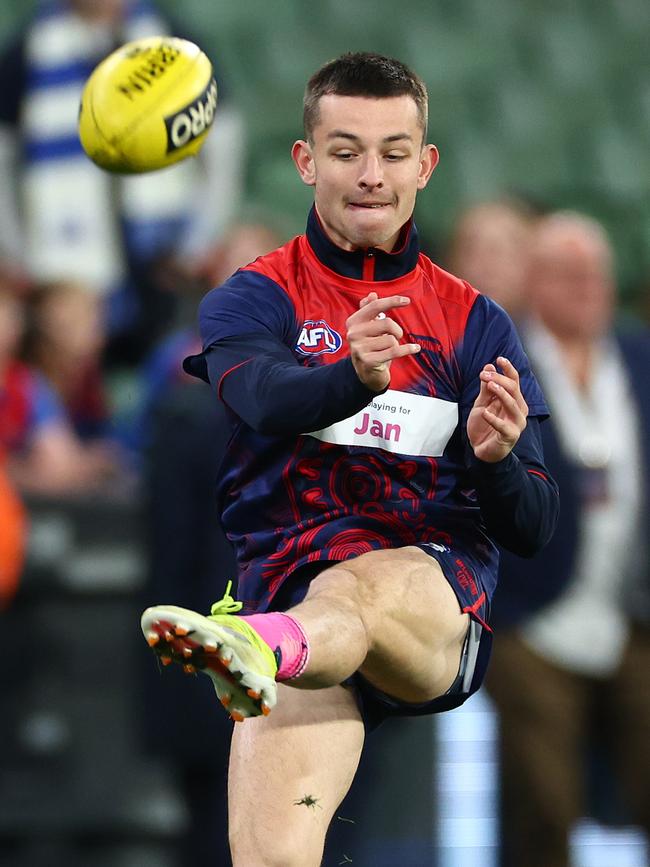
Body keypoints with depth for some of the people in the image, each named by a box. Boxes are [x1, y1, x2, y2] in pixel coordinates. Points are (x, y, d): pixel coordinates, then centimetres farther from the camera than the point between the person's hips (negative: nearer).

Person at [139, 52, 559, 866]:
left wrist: (498, 461, -13)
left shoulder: (473, 323, 18)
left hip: (439, 599, -1)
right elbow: (263, 397, -12)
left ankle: (258, 647, -71)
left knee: (368, 585, -40)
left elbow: (531, 531, 12)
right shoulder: (249, 301, 13)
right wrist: (354, 377, -35)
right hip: (286, 577, 1)